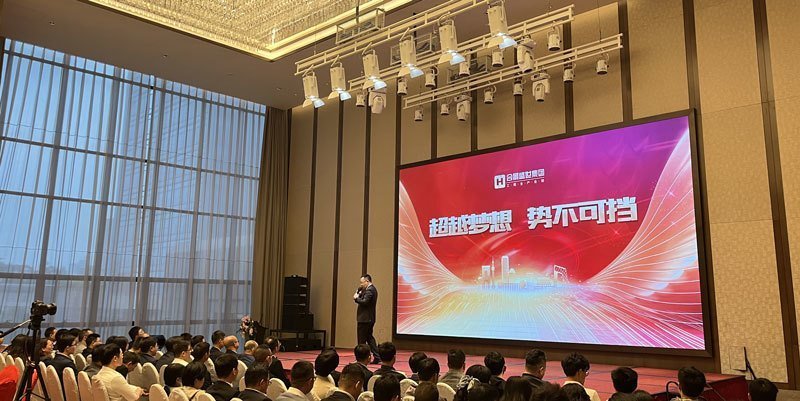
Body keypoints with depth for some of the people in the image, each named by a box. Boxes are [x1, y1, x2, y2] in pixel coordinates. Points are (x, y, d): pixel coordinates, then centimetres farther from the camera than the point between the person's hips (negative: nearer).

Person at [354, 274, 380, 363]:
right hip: (369, 319, 10)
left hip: (365, 319, -10)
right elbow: (364, 299, 14)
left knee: (362, 340, -1)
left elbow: (365, 302, -27)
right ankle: (377, 357, 13)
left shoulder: (369, 290, -17)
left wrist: (356, 298, -13)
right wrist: (359, 292, 3)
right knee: (369, 338, 14)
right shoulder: (372, 289, 16)